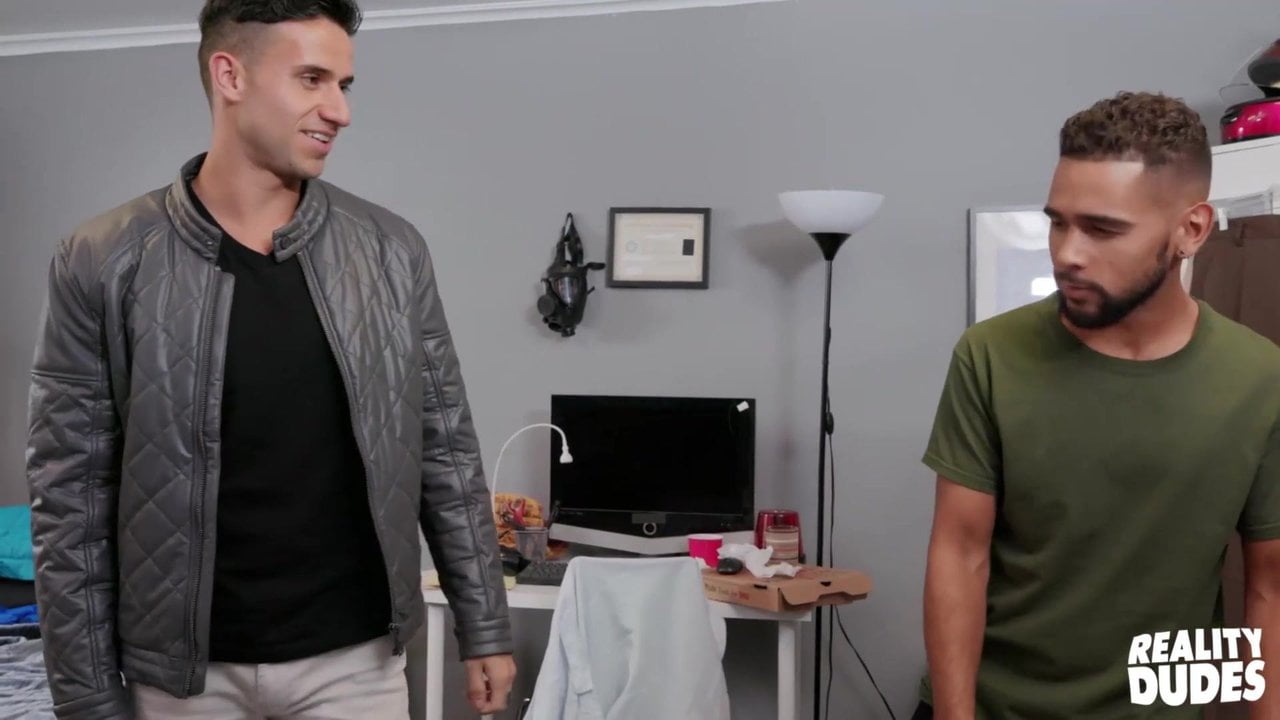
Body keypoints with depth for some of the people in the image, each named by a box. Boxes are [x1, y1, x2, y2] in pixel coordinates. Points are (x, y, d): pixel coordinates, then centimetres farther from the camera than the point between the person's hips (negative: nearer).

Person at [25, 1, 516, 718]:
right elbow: (71, 497, -5)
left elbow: (447, 454, 2)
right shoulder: (103, 263, -8)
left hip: (357, 658, 1)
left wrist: (486, 628, 2)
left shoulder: (392, 250, -3)